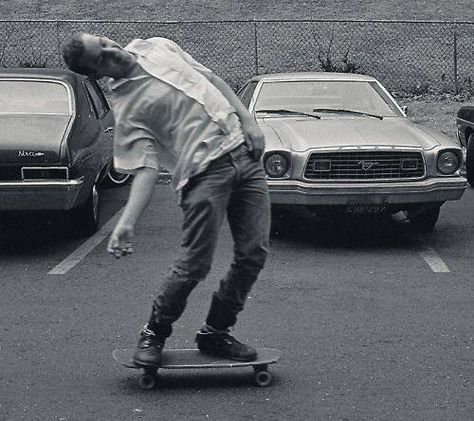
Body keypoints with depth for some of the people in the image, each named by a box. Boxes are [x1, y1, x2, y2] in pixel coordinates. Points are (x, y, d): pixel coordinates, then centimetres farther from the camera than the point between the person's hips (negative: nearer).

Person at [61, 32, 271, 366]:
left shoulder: (157, 47, 11)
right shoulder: (126, 107, -6)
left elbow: (213, 81, 18)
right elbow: (146, 167, -12)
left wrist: (249, 122, 8)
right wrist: (126, 223, -26)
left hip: (244, 149, 5)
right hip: (204, 170, -5)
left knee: (254, 254, 3)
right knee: (194, 264, -11)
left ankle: (216, 333, 20)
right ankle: (154, 335, 14)